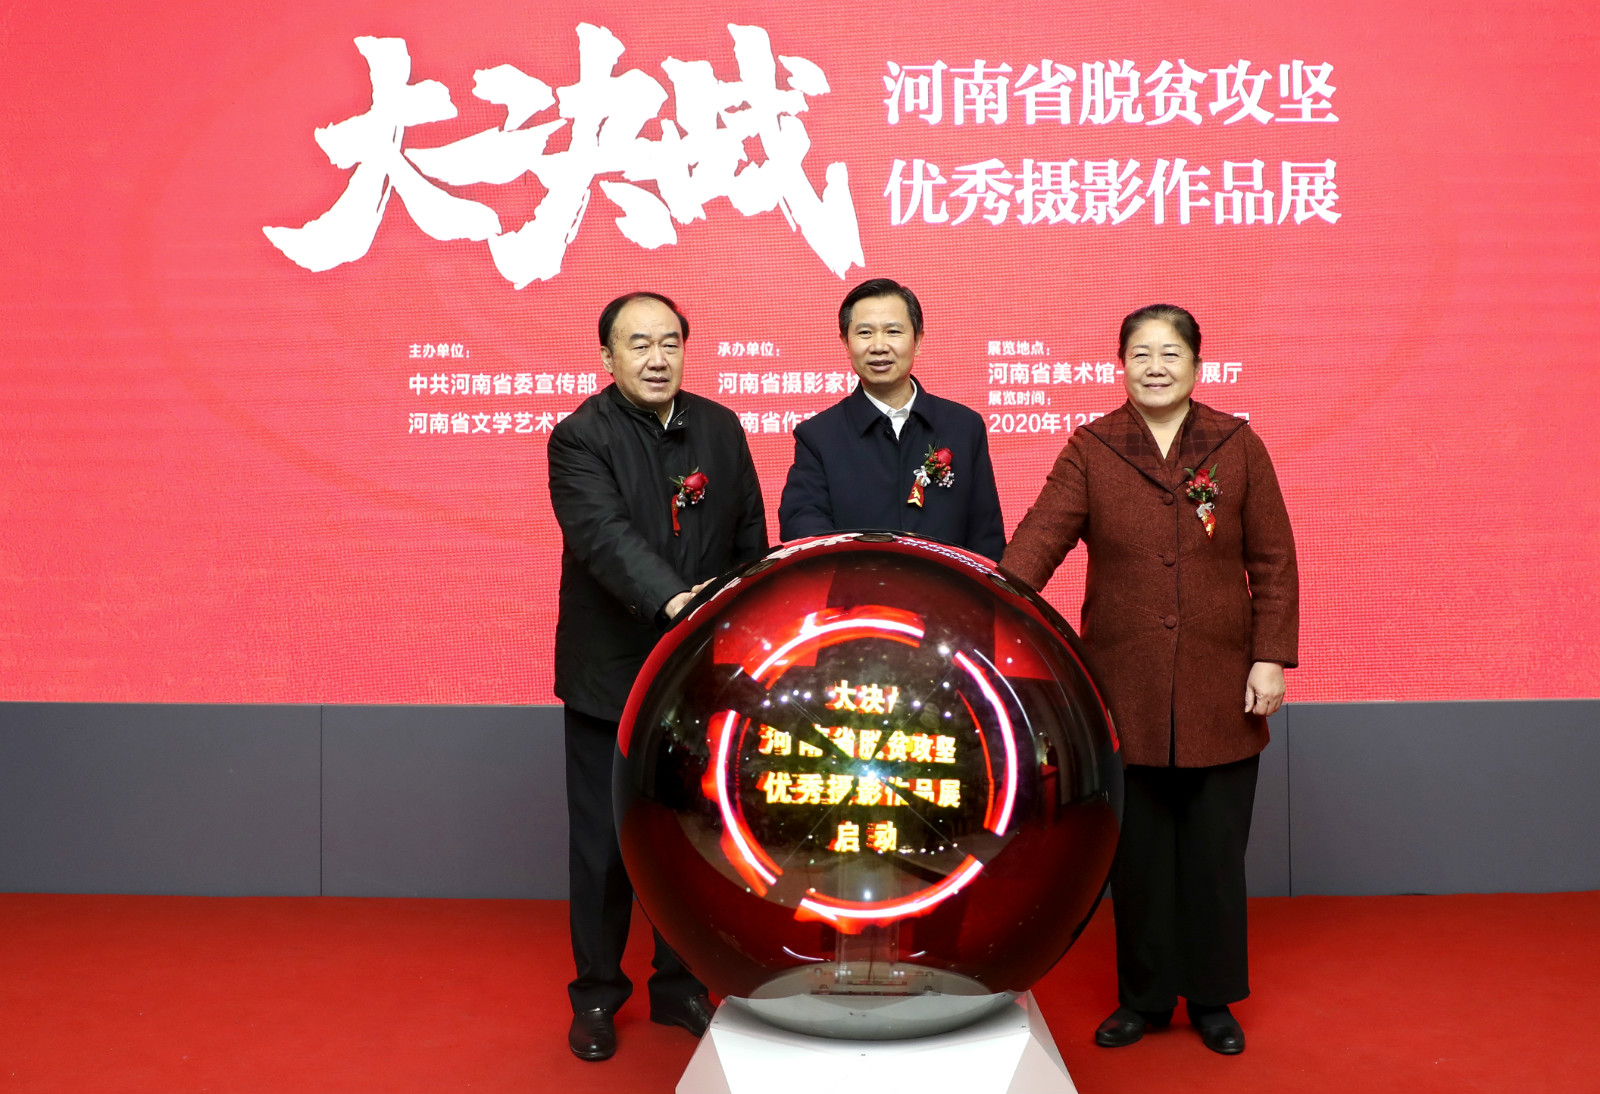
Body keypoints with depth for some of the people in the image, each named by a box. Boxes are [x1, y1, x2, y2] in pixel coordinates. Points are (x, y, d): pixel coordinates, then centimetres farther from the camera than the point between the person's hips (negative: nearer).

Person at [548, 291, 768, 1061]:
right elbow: (605, 536, -27)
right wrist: (675, 601, -42)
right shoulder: (581, 437, -11)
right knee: (603, 844, 7)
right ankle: (596, 994, 25)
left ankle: (680, 986, 29)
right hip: (610, 677, -4)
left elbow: (752, 542, 10)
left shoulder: (720, 429, 5)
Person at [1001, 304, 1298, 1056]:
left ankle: (1213, 999, 27)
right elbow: (1040, 539, -11)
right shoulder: (1091, 450, 0)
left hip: (1218, 691, 0)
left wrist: (1271, 657, -3)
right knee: (1137, 849, 10)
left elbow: (1273, 563, 3)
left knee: (1214, 850, 9)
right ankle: (1143, 997, 27)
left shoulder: (1237, 447, 2)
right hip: (1126, 689, 0)